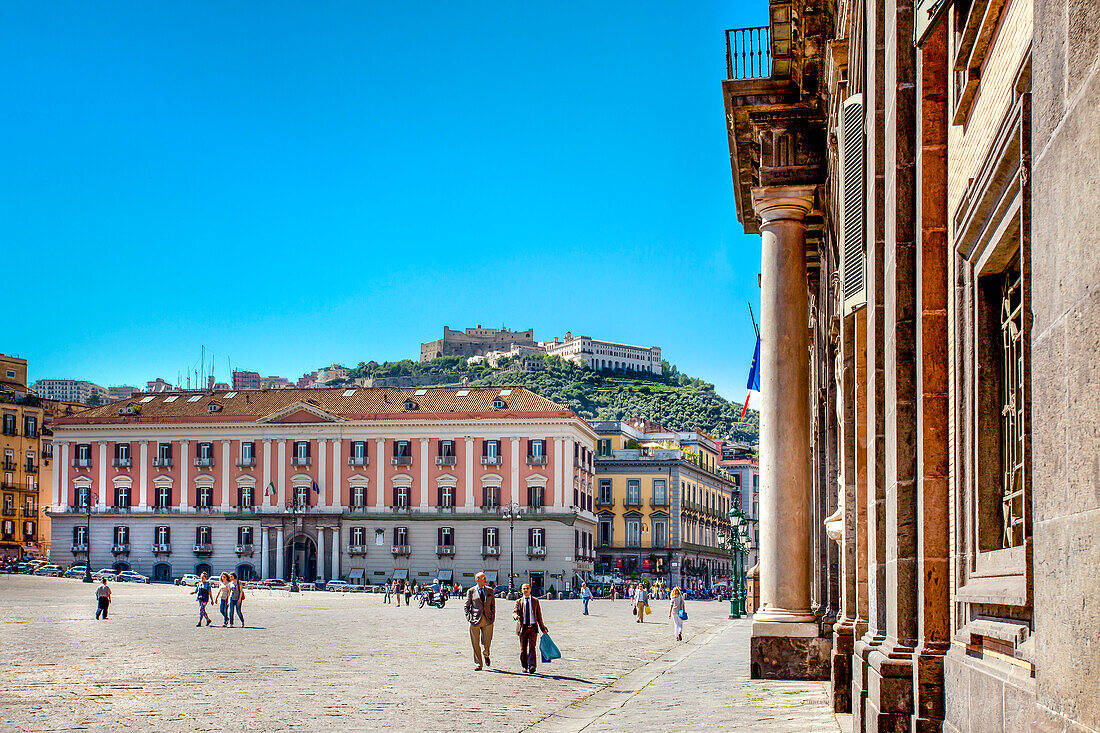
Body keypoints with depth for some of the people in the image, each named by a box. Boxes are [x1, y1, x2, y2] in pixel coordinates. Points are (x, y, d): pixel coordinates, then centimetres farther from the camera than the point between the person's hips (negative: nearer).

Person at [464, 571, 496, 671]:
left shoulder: (490, 590, 10)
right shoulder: (471, 591, 2)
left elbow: (493, 605, 15)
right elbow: (466, 606, 5)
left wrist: (493, 617, 4)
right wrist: (469, 618, -6)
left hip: (487, 620, 2)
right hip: (475, 620, -2)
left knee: (487, 642, 0)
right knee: (476, 643, 1)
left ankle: (486, 655, 33)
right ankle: (477, 664, 11)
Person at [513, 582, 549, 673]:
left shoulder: (535, 601, 11)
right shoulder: (519, 601, 9)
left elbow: (539, 615, 14)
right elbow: (514, 612, -4)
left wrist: (542, 628, 13)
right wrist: (516, 616, -29)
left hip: (533, 627, -1)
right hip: (522, 627, 1)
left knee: (532, 647, -14)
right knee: (523, 648, 5)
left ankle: (532, 666, -23)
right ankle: (525, 666, 19)